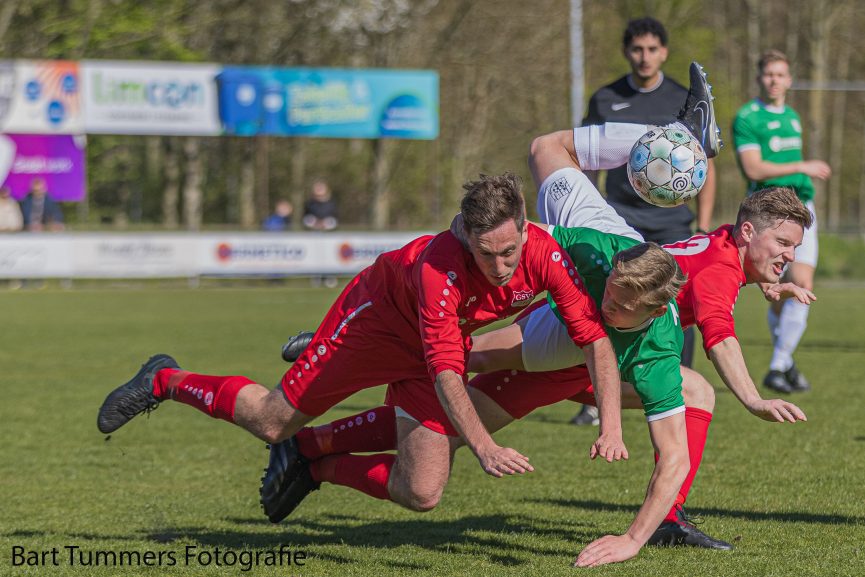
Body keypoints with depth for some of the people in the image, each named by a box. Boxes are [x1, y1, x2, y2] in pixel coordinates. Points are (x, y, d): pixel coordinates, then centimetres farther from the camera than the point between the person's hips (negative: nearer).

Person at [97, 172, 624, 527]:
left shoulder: (544, 255, -29)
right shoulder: (442, 268, -41)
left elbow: (595, 336, -22)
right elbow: (444, 374, -42)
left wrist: (611, 424, -31)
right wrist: (485, 448, -50)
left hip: (447, 343, 5)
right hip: (378, 313, -5)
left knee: (421, 494, -4)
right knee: (274, 421, 6)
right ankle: (164, 382, 33)